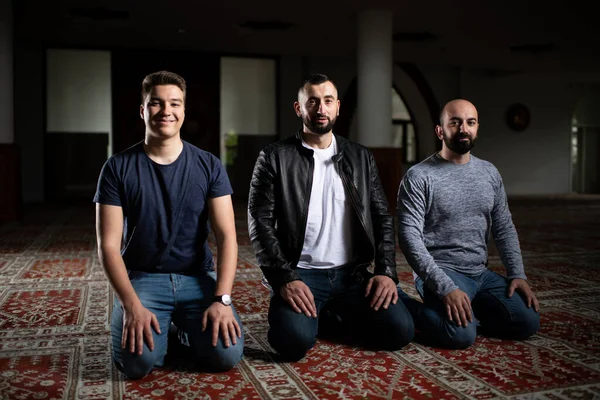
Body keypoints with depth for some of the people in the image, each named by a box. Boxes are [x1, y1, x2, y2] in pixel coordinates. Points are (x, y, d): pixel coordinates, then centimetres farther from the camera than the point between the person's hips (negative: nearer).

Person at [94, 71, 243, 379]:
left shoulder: (208, 166, -1)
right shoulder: (118, 168, -3)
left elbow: (226, 236, -5)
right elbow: (109, 245, -7)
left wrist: (222, 299, -18)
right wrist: (132, 305, -20)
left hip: (197, 277, 1)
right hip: (142, 277, -1)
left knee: (226, 355, -19)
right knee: (138, 361, -25)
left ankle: (186, 329, 14)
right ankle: (160, 329, 10)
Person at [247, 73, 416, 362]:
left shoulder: (360, 157, 10)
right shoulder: (273, 158, -1)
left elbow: (382, 218, 8)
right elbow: (260, 224, -7)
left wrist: (386, 271, -6)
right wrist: (284, 279, -18)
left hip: (352, 273, 4)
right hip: (300, 274, -3)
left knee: (400, 329, -17)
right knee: (294, 340, -30)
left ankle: (327, 318, 8)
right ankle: (309, 317, 6)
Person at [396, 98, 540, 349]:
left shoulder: (489, 173, 9)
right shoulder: (419, 177, -10)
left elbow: (504, 229, 14)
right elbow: (409, 237, -17)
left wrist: (517, 273, 1)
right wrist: (446, 288, -24)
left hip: (481, 273, 7)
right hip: (440, 273, -6)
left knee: (528, 322, -7)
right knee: (462, 334, -27)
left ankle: (469, 310, 13)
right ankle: (419, 312, 2)